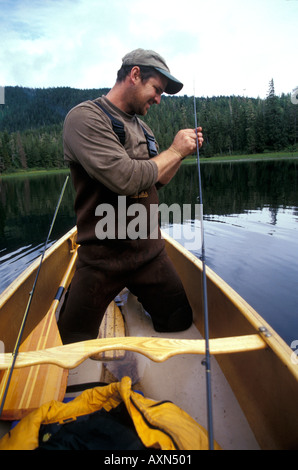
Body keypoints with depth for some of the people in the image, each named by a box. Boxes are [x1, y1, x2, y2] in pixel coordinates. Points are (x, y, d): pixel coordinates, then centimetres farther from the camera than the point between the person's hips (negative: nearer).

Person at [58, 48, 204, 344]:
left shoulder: (142, 128, 12)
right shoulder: (85, 117, -13)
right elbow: (125, 178, -27)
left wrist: (183, 153, 6)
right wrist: (173, 151, -13)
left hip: (151, 252, 6)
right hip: (101, 260, -6)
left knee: (181, 324, 11)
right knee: (74, 349, 8)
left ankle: (135, 296, 34)